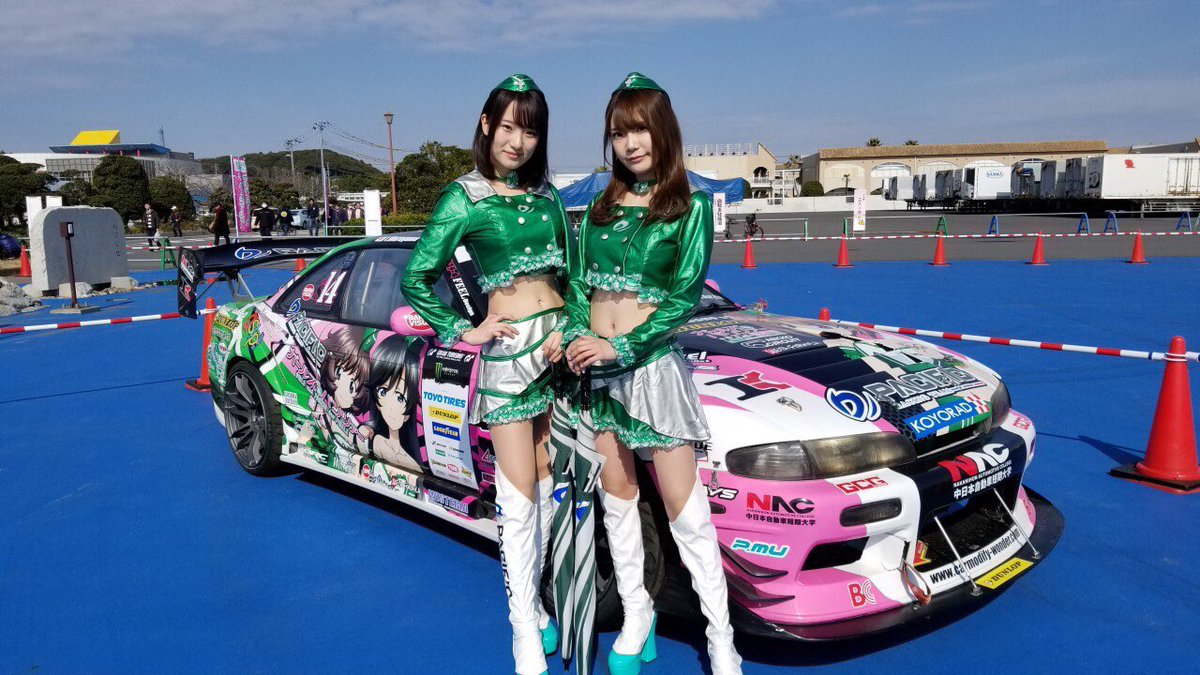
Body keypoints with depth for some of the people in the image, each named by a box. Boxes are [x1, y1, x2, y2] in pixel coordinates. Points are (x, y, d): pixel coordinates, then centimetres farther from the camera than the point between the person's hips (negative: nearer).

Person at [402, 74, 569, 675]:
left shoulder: (546, 194, 12)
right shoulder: (465, 197, -2)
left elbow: (570, 271, 14)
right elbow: (416, 277, -2)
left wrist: (570, 328, -2)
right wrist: (465, 331, -6)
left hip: (560, 341, 5)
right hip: (509, 350, -5)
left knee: (547, 484, 11)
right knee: (519, 496, -2)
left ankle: (532, 597, 28)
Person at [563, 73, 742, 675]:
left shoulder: (690, 208, -2)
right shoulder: (601, 207, 11)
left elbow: (685, 298, -10)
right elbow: (579, 283, 9)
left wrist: (620, 347, -19)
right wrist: (576, 339, -10)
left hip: (652, 364, -5)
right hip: (597, 369, 5)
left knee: (684, 509, 0)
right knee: (616, 500, 13)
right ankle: (636, 614, 29)